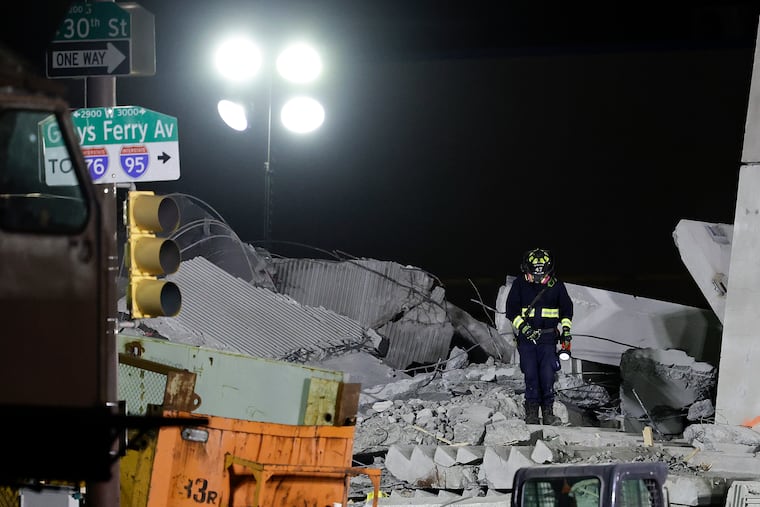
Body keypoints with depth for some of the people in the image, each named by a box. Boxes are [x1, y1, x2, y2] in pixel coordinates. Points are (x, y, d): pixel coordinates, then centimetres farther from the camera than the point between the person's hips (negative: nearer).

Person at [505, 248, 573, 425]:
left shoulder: (556, 286, 6)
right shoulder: (519, 284, 3)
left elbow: (567, 308, 16)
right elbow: (512, 310, 1)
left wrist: (565, 327, 2)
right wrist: (523, 327, -13)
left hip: (548, 338, 0)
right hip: (526, 337, 0)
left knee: (547, 375, -7)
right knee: (531, 375, -6)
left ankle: (548, 411, 3)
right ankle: (531, 411, 3)